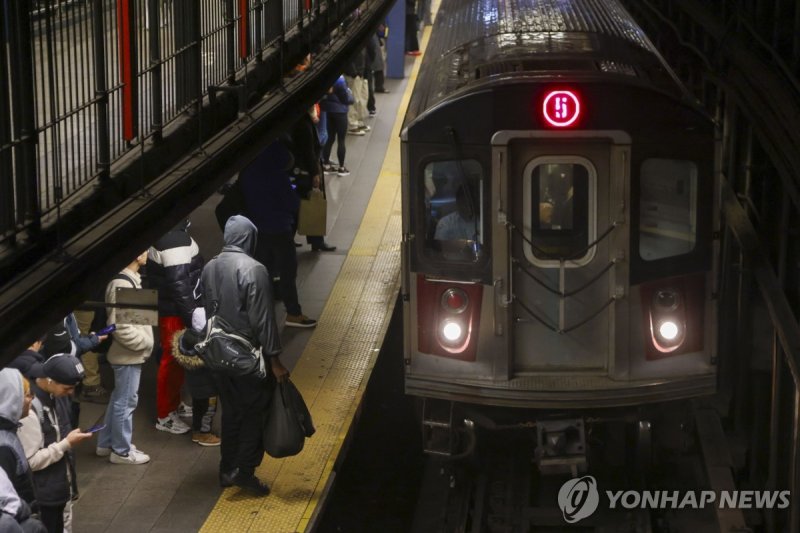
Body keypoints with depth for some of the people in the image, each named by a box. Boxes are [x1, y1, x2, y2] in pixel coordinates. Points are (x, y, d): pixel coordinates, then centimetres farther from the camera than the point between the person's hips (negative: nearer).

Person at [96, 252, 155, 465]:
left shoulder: (130, 280, 9)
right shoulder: (122, 285, -23)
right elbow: (120, 326, -26)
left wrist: (145, 340, 12)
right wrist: (145, 342, -16)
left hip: (129, 354, 10)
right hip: (129, 355, -10)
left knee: (119, 399, 18)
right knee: (126, 402, -1)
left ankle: (106, 444, 28)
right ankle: (121, 451, 9)